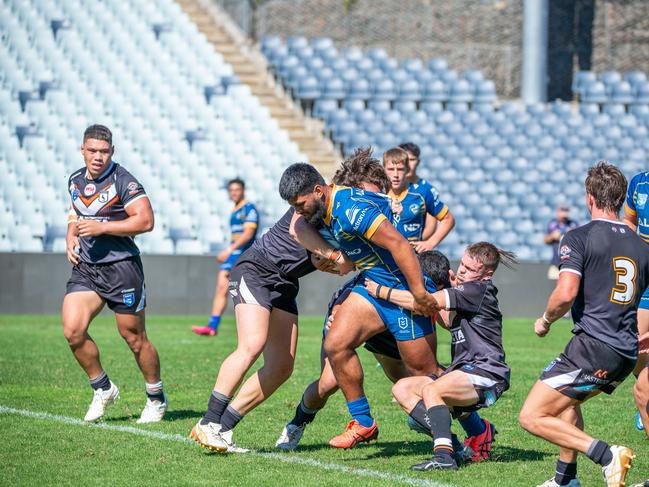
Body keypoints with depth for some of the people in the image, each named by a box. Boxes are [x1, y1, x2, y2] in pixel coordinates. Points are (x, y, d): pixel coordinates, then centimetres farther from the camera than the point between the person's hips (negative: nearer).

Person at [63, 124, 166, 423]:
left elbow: (146, 220, -19)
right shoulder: (75, 181, 11)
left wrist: (102, 227, -22)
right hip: (85, 268, 6)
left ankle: (156, 398, 21)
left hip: (121, 267, -6)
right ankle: (103, 389, 9)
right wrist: (71, 237, 7)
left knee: (135, 339, 2)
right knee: (72, 331, -11)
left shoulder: (123, 181, -12)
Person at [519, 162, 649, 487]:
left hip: (593, 347, -8)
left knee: (532, 417, -4)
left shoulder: (579, 238, -6)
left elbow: (565, 293, -18)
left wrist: (546, 320, 2)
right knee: (566, 400, 32)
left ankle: (606, 455, -16)